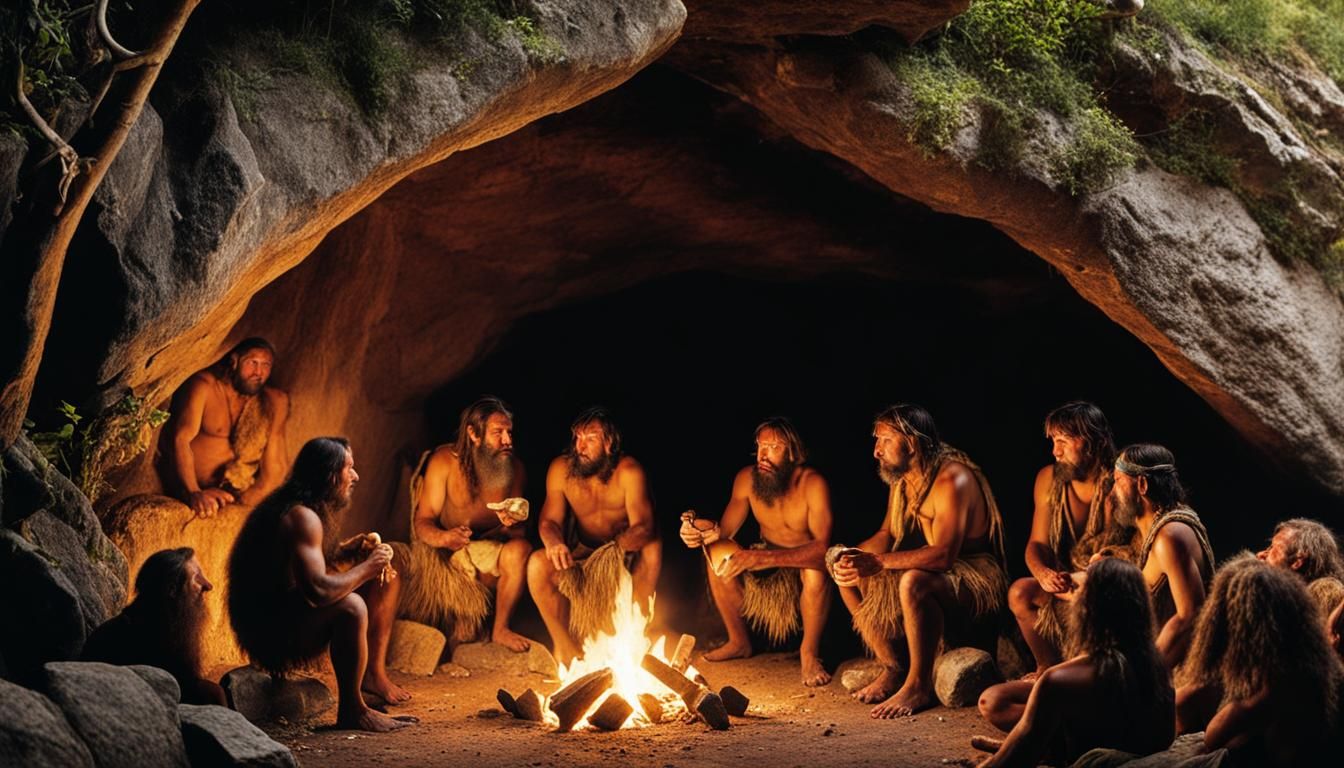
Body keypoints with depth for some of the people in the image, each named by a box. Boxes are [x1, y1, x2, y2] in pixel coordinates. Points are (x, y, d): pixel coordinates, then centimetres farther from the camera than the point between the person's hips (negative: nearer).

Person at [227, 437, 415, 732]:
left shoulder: (302, 509, 8)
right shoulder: (302, 517, -24)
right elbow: (319, 591, -35)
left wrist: (347, 551, 2)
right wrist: (366, 567, -20)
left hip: (290, 611, 11)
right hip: (270, 630, -11)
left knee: (386, 577, 15)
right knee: (351, 607, -38)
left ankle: (373, 672, 17)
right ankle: (352, 711, -24)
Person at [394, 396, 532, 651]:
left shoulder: (514, 467, -2)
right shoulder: (445, 461, -12)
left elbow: (519, 532, 1)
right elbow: (423, 521, -14)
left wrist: (511, 525, -25)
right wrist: (443, 537, -37)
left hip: (486, 549, 3)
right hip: (441, 548, -2)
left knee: (520, 549, -27)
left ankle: (500, 629, -10)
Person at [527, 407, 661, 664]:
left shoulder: (628, 472, -19)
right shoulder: (561, 469, -9)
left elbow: (644, 527, -28)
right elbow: (549, 520, -7)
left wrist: (614, 548, -48)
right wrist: (553, 542, -33)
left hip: (627, 557, -2)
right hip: (582, 555, 2)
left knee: (652, 548, -35)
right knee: (537, 564, -27)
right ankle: (564, 645, -12)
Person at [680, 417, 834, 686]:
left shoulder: (812, 484, -27)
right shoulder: (747, 478, -12)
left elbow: (822, 548, -37)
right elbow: (726, 529, -9)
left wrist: (760, 558, -49)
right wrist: (707, 534, -37)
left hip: (804, 562, -5)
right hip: (766, 562, 5)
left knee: (816, 571, -38)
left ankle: (810, 652, -13)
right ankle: (739, 642, 1)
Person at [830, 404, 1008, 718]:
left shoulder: (952, 479, -23)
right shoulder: (901, 480, 6)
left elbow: (944, 554, -33)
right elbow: (886, 534, 9)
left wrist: (878, 562, -38)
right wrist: (855, 557, -14)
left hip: (975, 577, -9)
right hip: (929, 571, 9)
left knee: (914, 581, -38)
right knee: (850, 576, -3)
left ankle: (919, 686, -24)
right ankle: (891, 669, 0)